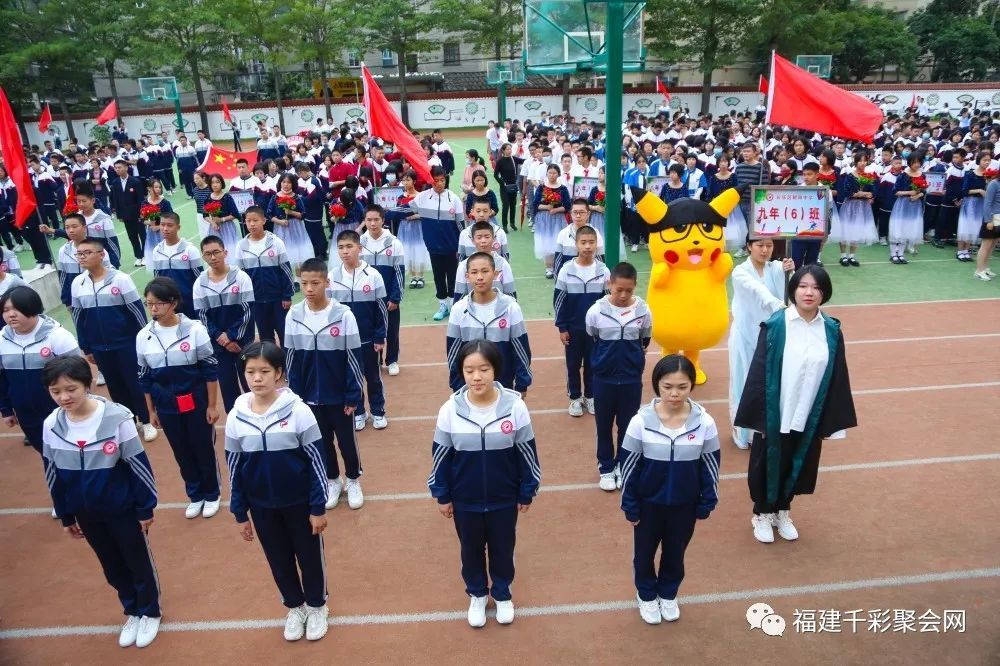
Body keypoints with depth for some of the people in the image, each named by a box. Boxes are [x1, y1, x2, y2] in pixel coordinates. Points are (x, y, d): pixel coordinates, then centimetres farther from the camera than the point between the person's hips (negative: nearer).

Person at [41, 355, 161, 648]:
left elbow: (139, 466, -15)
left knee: (139, 562, 15)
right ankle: (132, 612, 43)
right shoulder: (51, 425, -10)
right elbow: (53, 475, 4)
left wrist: (145, 508, -10)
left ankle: (150, 613, 37)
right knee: (112, 567, 21)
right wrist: (65, 516, 11)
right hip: (86, 514, 4)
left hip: (123, 509, -4)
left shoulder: (117, 418, -23)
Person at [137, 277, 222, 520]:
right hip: (167, 407, 3)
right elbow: (144, 377, 7)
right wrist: (151, 410, 9)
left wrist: (212, 405, -6)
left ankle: (212, 495, 30)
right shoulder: (143, 336, -3)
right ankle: (195, 495, 34)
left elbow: (210, 369, -8)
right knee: (182, 453, 15)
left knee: (204, 449, 10)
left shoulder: (195, 329, -13)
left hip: (197, 404, -3)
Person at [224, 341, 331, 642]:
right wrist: (240, 513, 5)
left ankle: (316, 606, 40)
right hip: (261, 506, 3)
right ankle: (295, 607, 43)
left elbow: (316, 461, -12)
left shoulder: (298, 411, -19)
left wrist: (318, 507, -9)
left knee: (310, 555, 15)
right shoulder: (236, 417, -9)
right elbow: (234, 469, 2)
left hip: (299, 502, -3)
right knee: (279, 559, 19)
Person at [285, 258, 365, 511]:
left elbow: (354, 358, -10)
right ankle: (332, 481, 38)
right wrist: (295, 395, 2)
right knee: (322, 441, 17)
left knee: (347, 440, 13)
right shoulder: (294, 315, -6)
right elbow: (291, 360, 2)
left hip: (339, 396, -2)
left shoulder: (343, 314, -15)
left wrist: (354, 396, -9)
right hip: (310, 396, 3)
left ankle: (353, 481, 35)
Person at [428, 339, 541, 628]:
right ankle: (477, 595, 48)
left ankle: (502, 593, 48)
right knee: (471, 550, 22)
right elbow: (440, 455, -4)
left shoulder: (515, 406, -19)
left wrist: (527, 493, 0)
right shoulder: (450, 409, -17)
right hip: (465, 500, 1)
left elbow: (527, 453, -7)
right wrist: (442, 495, 1)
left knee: (502, 548, 20)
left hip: (504, 498, 0)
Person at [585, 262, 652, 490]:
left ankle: (623, 466, 32)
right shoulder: (595, 311, -14)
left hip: (632, 379, 1)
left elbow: (645, 342, 7)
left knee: (627, 425, 13)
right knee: (603, 426, 12)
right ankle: (606, 468, 30)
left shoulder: (643, 311, -10)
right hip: (603, 379, 0)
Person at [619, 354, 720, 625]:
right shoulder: (641, 421, -20)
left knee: (675, 553, 22)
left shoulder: (704, 422, -17)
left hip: (685, 504, 1)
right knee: (644, 552, 19)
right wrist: (630, 506, -6)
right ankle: (647, 595, 46)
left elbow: (711, 467, -4)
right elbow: (628, 466, -11)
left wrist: (707, 504, 1)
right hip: (648, 503, -1)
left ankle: (668, 594, 49)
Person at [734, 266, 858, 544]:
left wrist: (832, 421, 2)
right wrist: (757, 416, -13)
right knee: (768, 466, 13)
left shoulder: (831, 331, -4)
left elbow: (837, 378, 2)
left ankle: (782, 512, 42)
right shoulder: (775, 326, -14)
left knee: (796, 466, 19)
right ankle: (762, 514, 36)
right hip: (775, 415, -3)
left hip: (809, 417, 3)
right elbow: (758, 373, -12)